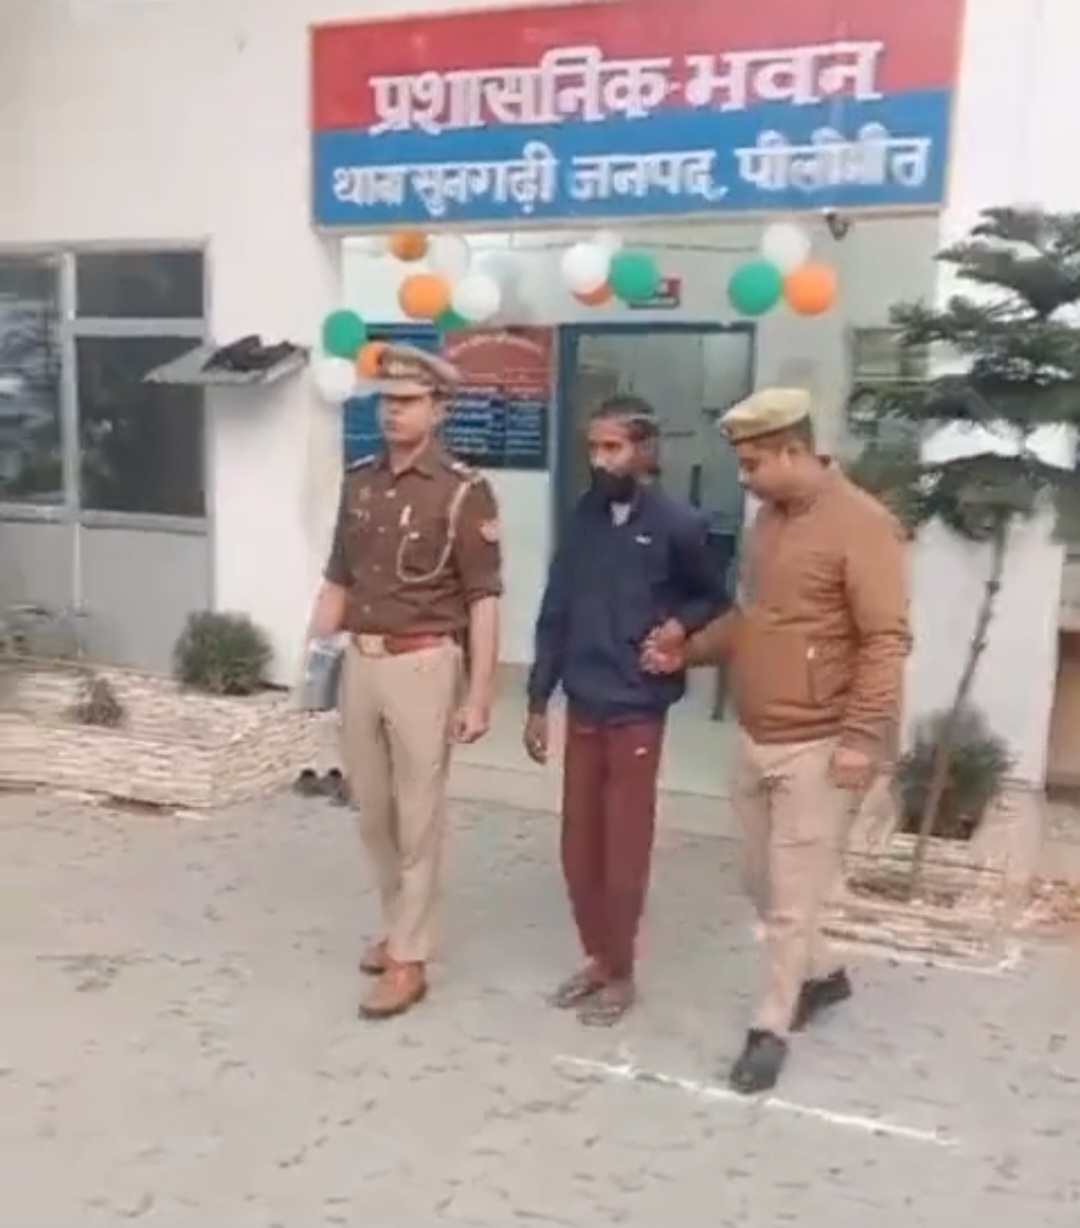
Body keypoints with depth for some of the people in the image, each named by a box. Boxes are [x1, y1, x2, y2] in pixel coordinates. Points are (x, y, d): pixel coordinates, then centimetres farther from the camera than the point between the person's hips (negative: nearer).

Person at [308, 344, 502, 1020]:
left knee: (418, 816, 3)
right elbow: (337, 581, 14)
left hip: (423, 665, -6)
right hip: (361, 662, 6)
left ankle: (409, 960, 15)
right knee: (372, 810, 16)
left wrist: (479, 694, -14)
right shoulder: (359, 482, 8)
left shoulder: (463, 492, -10)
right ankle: (400, 923, 35)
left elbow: (484, 601, -11)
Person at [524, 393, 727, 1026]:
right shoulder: (584, 518, 3)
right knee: (579, 849, 13)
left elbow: (713, 600, 7)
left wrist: (681, 625, -14)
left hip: (637, 712, -4)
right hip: (581, 708, 4)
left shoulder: (678, 524, -9)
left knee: (624, 852, 6)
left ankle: (621, 973, 23)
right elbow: (555, 614, 6)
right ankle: (597, 958, 32)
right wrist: (538, 702, 5)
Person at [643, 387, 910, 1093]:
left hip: (817, 748, -8)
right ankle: (822, 974, 41)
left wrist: (861, 737, -21)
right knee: (763, 883, 18)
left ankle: (772, 1028, 18)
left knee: (793, 897, 2)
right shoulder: (769, 518, 10)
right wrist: (689, 651, 7)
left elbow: (886, 641, -18)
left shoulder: (861, 525, -15)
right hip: (756, 740, 8)